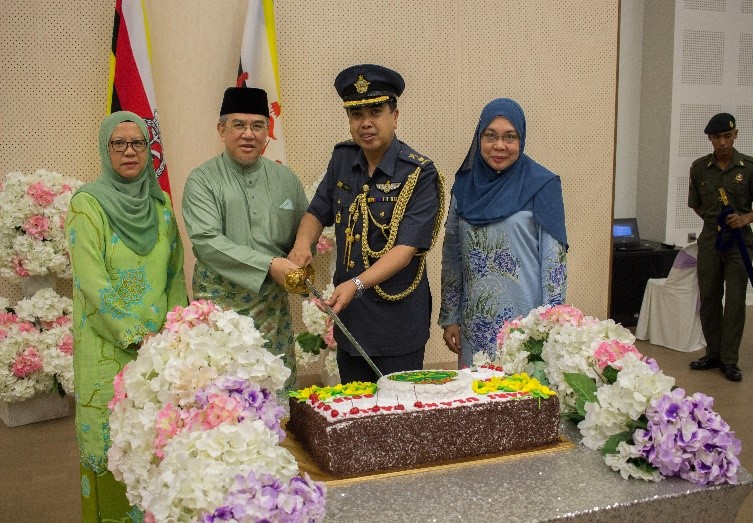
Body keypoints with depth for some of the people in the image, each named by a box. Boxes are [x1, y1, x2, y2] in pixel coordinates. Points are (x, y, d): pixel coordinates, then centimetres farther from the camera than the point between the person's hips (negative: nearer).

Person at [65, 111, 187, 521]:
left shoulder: (161, 204, 8)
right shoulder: (87, 204, -8)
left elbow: (175, 272, 10)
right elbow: (90, 282, -15)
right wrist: (135, 337, -16)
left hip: (159, 342, 5)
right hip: (108, 345, -4)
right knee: (111, 436, 2)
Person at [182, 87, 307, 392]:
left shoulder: (285, 179, 10)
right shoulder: (203, 180, -1)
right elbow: (206, 241, -13)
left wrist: (298, 266, -4)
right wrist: (269, 265, -20)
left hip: (274, 306, 3)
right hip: (220, 306, -3)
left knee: (279, 393, 5)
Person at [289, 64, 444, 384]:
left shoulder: (419, 174, -14)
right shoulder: (342, 159, 4)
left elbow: (406, 248, -20)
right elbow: (318, 212, 13)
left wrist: (357, 284, -32)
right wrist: (302, 244, -9)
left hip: (398, 322, -5)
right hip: (348, 318, 5)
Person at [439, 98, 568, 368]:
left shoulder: (541, 185, -6)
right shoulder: (465, 185, 6)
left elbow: (554, 259, -8)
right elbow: (452, 255, 10)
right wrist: (449, 317, 9)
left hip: (523, 324, -4)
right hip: (474, 323, 4)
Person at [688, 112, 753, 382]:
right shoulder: (699, 168, 3)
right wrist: (715, 219, 2)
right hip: (709, 240, 3)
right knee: (709, 299, 8)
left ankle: (730, 360, 6)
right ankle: (713, 354, 21)